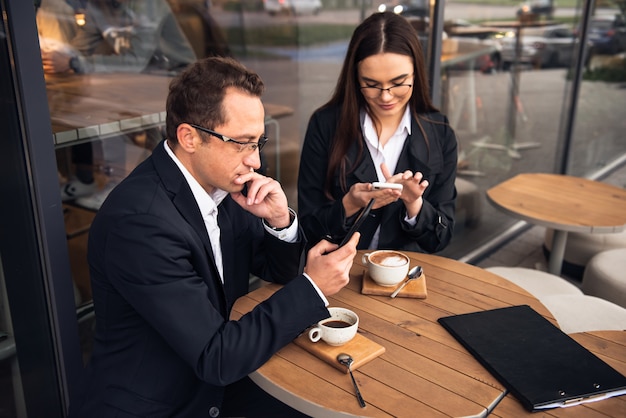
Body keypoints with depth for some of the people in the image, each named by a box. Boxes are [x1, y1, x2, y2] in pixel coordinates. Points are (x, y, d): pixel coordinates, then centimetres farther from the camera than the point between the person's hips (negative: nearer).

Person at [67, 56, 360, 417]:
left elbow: (278, 270, 6)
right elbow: (216, 357, -24)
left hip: (213, 382, 7)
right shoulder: (141, 220, -27)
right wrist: (311, 288, -21)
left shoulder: (221, 181, -5)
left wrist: (280, 221, -13)